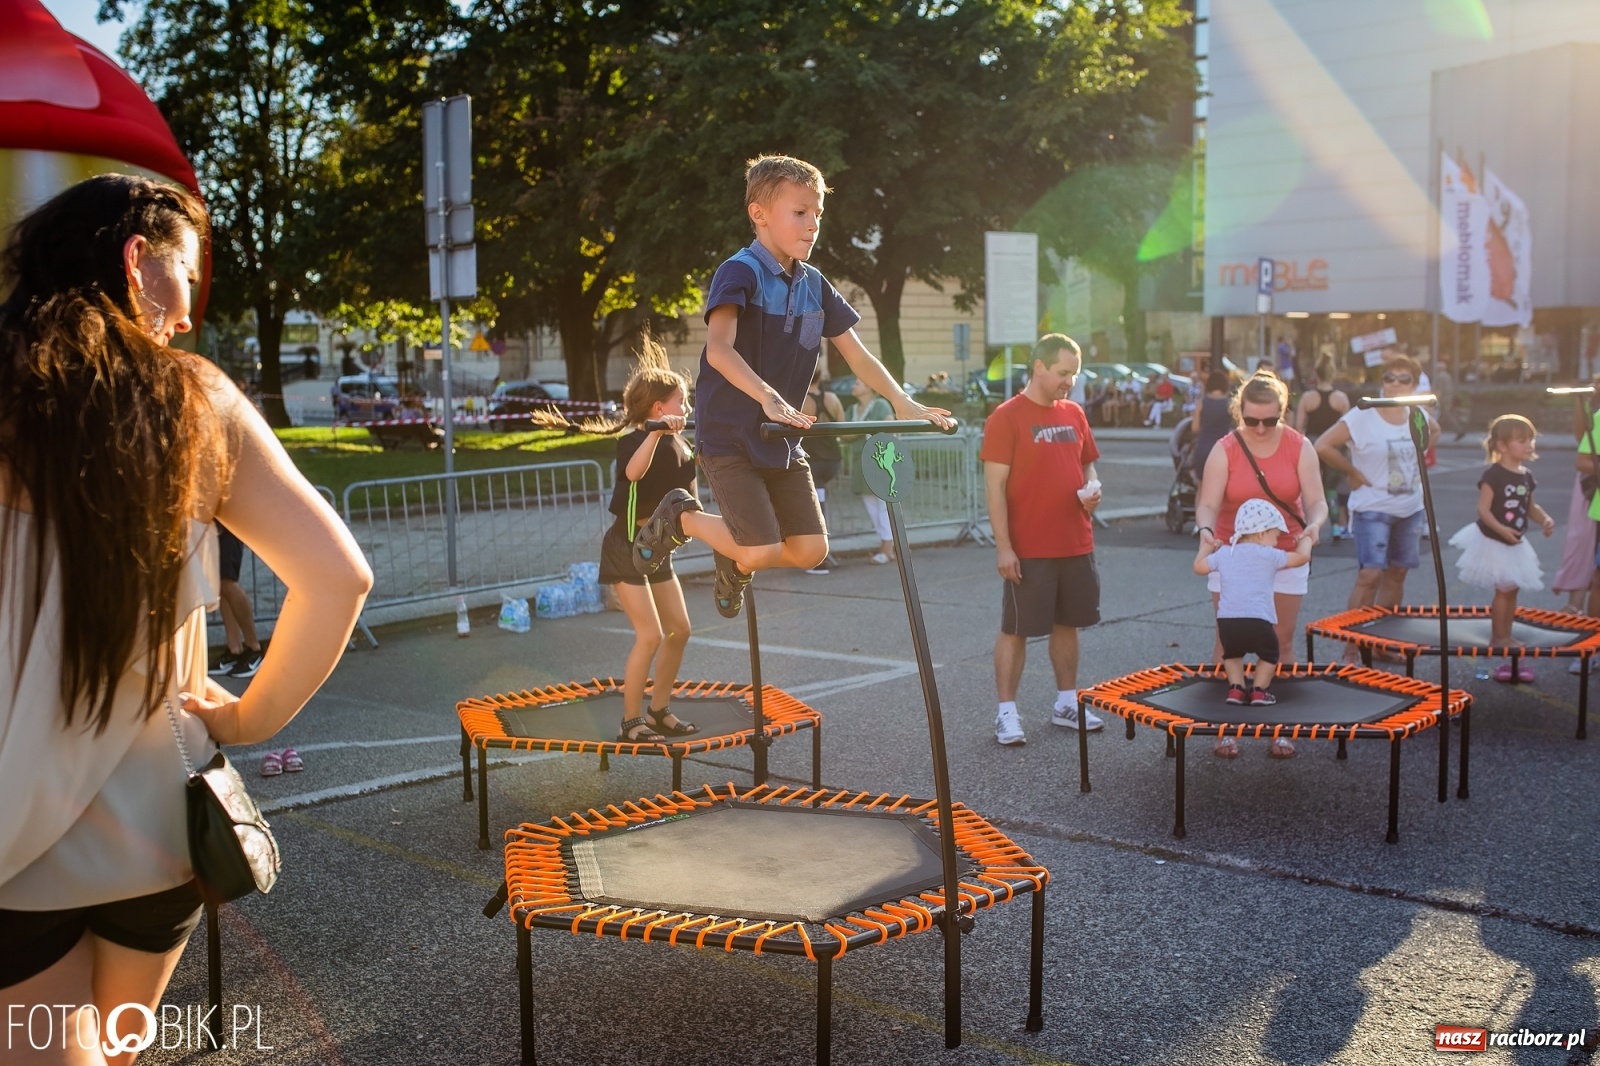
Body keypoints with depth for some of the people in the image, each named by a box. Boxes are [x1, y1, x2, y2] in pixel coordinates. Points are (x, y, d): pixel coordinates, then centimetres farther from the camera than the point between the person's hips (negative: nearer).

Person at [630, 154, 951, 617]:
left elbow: (856, 353, 7)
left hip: (782, 440, 7)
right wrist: (768, 397, -44)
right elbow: (719, 349, -30)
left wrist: (904, 403, -6)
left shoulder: (814, 284, 7)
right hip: (728, 436, -7)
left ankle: (735, 559, 28)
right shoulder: (740, 272, -15)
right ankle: (680, 517, 11)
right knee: (763, 551, -16)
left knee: (810, 551, -1)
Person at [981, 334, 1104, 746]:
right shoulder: (1006, 417, -9)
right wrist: (1003, 546, -16)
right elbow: (995, 485, -12)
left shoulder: (1074, 414, 10)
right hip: (1028, 551, -6)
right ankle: (1006, 712, 10)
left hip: (1076, 545, 6)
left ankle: (1067, 703, 28)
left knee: (1067, 623, 15)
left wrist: (1092, 489, -2)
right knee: (1014, 629, 2)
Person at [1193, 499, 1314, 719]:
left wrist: (1206, 547, 43)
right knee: (1269, 653, 24)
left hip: (1226, 621, 3)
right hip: (1258, 621, -3)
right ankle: (1259, 690, 12)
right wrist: (1304, 540, 31)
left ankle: (1236, 687, 14)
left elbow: (1199, 567, 25)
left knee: (1231, 653, 30)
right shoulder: (1269, 555, 4)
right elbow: (1302, 557, 10)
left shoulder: (1223, 553, 14)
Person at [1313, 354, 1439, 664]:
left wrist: (1420, 458, 12)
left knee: (1397, 573, 12)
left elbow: (1434, 432, 28)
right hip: (1373, 508, -7)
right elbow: (1323, 446, -21)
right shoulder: (1362, 417, -15)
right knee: (1370, 575, -14)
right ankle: (1352, 647, -9)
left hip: (1411, 508, 7)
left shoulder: (1418, 416, 3)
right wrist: (1353, 473, -14)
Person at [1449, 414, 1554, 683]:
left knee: (1512, 589, 13)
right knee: (1503, 590, -3)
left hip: (1515, 543, 8)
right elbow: (1483, 509, -23)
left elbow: (1530, 506, 16)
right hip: (1493, 541, -8)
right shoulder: (1493, 475, -19)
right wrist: (1501, 529, -35)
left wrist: (1545, 520, -3)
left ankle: (1505, 636, 26)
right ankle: (1498, 638, 11)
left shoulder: (1525, 477, 5)